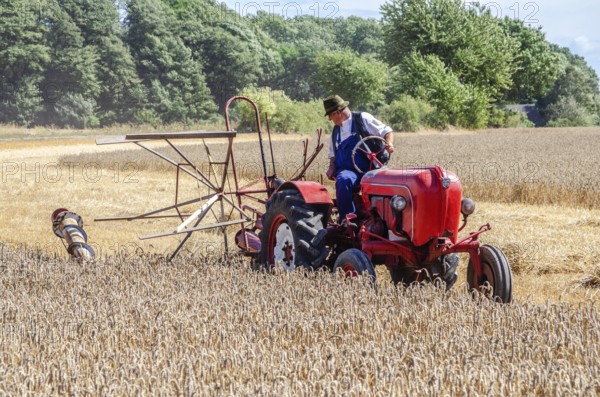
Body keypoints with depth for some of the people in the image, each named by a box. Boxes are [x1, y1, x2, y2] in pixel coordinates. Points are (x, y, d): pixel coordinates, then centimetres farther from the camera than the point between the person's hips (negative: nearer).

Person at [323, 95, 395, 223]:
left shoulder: (362, 118, 6)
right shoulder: (336, 130, 21)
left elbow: (386, 131, 7)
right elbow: (333, 153, 31)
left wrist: (389, 143, -14)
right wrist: (332, 167, 11)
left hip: (368, 169, -2)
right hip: (347, 171, 3)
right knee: (343, 181, -35)